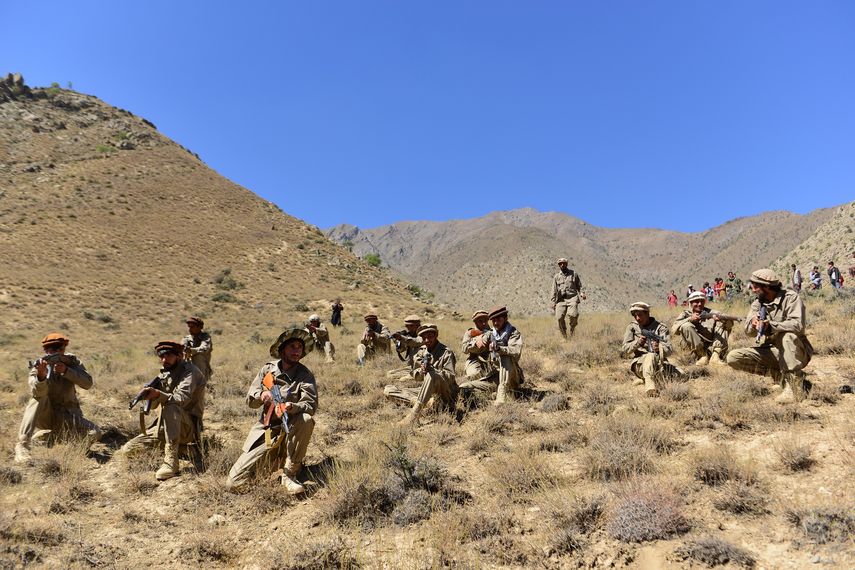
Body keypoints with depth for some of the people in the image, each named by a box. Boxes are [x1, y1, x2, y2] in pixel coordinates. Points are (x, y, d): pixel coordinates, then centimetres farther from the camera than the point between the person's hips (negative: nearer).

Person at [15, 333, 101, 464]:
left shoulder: (72, 361, -3)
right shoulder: (38, 365, -11)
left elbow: (87, 383, -17)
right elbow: (38, 393, -30)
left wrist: (66, 371, -31)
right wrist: (41, 376, -51)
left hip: (67, 415, 2)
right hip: (45, 416, -2)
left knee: (94, 434, -22)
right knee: (39, 397, -31)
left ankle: (49, 434, 2)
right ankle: (22, 445, -29)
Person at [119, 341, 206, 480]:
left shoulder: (189, 371, -13)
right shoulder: (164, 373, 9)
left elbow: (181, 399, -29)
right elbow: (154, 405, 6)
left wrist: (158, 394, -45)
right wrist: (149, 394, -16)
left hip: (189, 426, -7)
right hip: (169, 426, 7)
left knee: (170, 406, -39)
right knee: (126, 451, -3)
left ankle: (171, 461, -39)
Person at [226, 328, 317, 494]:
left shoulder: (305, 375, -6)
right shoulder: (268, 369, 2)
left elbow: (311, 405, -18)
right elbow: (250, 400, 2)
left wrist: (291, 407, -38)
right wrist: (261, 396, -22)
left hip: (290, 428, -2)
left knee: (306, 419, -37)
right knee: (233, 482, -7)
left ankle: (289, 474, -20)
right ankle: (271, 457, 23)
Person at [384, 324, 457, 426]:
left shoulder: (446, 352, -6)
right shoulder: (421, 352, 9)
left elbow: (451, 377, -15)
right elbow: (416, 376, 8)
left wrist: (431, 368, -27)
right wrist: (422, 370, -16)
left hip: (443, 394, -5)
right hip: (425, 391, 6)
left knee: (431, 375, -38)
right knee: (388, 390, -6)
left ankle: (413, 416, -38)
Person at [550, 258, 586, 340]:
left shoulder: (573, 274, 12)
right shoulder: (556, 276, 13)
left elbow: (579, 286, 14)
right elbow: (554, 290, 12)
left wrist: (582, 294, -6)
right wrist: (553, 302, 4)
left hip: (572, 298, -2)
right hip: (561, 300, 2)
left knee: (573, 314, -25)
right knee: (559, 317, -14)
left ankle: (572, 327, 6)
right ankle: (564, 337, 1)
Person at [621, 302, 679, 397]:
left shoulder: (660, 327, 6)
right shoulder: (632, 327, 9)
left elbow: (668, 350, -6)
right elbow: (625, 350, 1)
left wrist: (659, 348, -30)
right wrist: (637, 343, -19)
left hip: (659, 362, 2)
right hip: (639, 363, -2)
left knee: (679, 374, -22)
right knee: (650, 356, -36)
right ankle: (649, 385, -53)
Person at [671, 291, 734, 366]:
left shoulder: (711, 313, 12)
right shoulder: (686, 315, 7)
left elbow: (730, 323, -3)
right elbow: (674, 331, -11)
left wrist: (721, 318, -25)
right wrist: (690, 319, -23)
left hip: (711, 350, 2)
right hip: (696, 350, -2)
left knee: (723, 323, -6)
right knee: (686, 326, -21)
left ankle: (715, 356, -19)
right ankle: (703, 357, -19)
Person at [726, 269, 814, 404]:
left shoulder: (791, 298, -11)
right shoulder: (757, 303, 5)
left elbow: (798, 325, -27)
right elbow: (749, 331, -5)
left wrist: (770, 325, -38)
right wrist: (753, 323, -29)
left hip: (796, 353, -5)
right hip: (770, 351, 5)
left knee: (787, 335, -38)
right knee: (733, 358, -13)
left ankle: (796, 387, -28)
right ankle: (781, 375, -8)